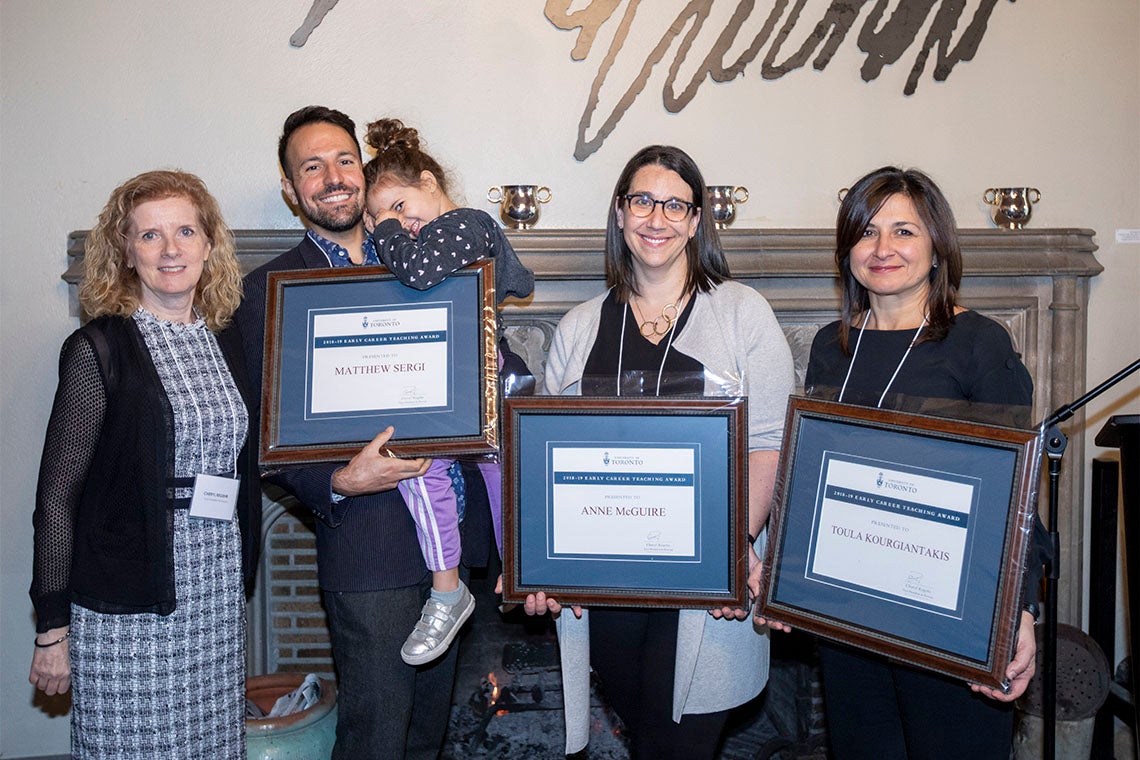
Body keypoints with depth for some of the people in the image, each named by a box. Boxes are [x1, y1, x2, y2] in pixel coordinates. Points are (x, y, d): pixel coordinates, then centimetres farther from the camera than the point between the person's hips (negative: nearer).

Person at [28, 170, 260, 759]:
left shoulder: (226, 347, 10)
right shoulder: (99, 348, -6)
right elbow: (57, 494, -7)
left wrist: (239, 585, 15)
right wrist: (52, 627, -8)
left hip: (217, 601, 5)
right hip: (128, 610, -5)